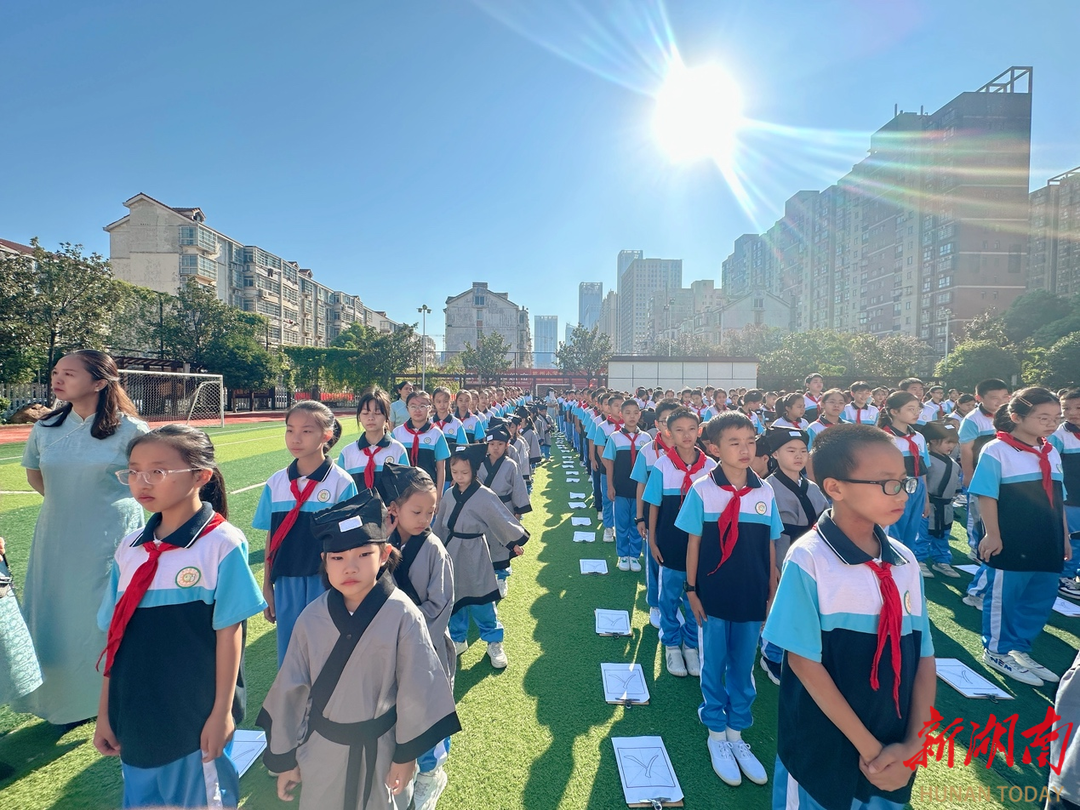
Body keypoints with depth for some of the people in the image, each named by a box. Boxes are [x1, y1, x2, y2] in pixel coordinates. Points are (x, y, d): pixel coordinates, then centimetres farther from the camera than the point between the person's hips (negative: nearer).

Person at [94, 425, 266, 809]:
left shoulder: (222, 544, -17)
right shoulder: (130, 547, 0)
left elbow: (228, 632, -14)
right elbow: (116, 636, 5)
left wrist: (222, 712, -11)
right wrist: (104, 712, 8)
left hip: (196, 718, -5)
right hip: (136, 716, 5)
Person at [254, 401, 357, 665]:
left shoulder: (341, 482, -10)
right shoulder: (276, 482, 1)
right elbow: (271, 537, 7)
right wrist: (266, 587, 9)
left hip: (326, 583, -3)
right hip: (286, 584, 3)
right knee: (288, 657, 15)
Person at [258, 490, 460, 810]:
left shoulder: (401, 615, -23)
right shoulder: (313, 618, -15)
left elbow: (415, 689, -13)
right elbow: (290, 689, -3)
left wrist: (407, 754, -5)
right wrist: (284, 757, 5)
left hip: (380, 748, -2)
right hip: (321, 748, 2)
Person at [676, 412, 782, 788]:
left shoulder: (765, 492, -2)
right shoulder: (702, 489, -10)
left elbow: (770, 546, 5)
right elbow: (693, 543, -5)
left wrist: (772, 591, 7)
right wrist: (691, 590, -5)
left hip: (752, 597, 3)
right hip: (714, 595, -2)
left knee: (743, 667, 16)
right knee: (714, 665, 13)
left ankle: (737, 733, 35)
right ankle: (716, 734, 32)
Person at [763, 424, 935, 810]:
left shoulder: (905, 561, -3)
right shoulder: (808, 560, -19)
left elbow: (924, 658, 2)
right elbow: (803, 661, -17)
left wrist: (912, 744, -7)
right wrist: (868, 747, -13)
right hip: (822, 752, -4)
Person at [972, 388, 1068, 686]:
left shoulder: (1052, 453, 10)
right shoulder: (997, 450, -12)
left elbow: (1058, 499, 17)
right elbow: (987, 496, -14)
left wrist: (1064, 536, 17)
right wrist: (992, 535, -16)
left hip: (1047, 543, 7)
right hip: (1011, 543, -7)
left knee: (1041, 599, 14)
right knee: (1003, 597, 5)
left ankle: (1019, 648, 30)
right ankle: (997, 651, 20)